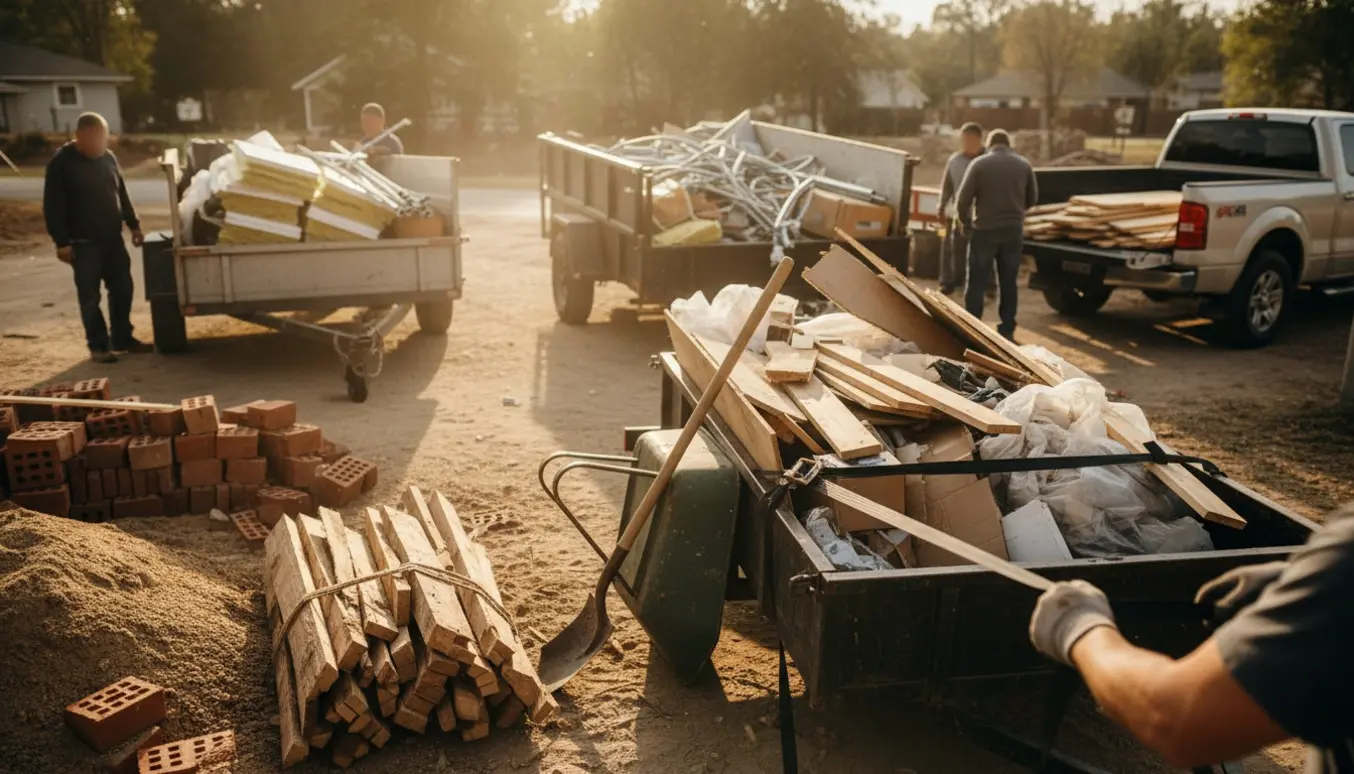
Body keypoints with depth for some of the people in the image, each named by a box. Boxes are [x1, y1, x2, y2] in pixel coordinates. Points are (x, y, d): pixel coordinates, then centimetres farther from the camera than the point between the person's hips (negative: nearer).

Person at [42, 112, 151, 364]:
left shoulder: (108, 157, 9)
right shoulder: (61, 163, -10)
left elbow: (122, 194, 19)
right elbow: (53, 207, -11)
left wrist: (134, 224, 15)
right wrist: (62, 242, -15)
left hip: (113, 238, 6)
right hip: (83, 243, -6)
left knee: (122, 289, 9)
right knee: (90, 296, 0)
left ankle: (122, 338, 22)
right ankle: (98, 345, 8)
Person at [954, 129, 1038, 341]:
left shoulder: (979, 164, -7)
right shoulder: (1024, 164, 4)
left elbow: (964, 199, -9)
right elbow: (1032, 199, 11)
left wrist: (965, 223, 8)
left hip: (984, 230, -3)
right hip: (1013, 230, 3)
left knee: (976, 283, 4)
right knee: (1008, 283, 11)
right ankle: (1007, 330, 13)